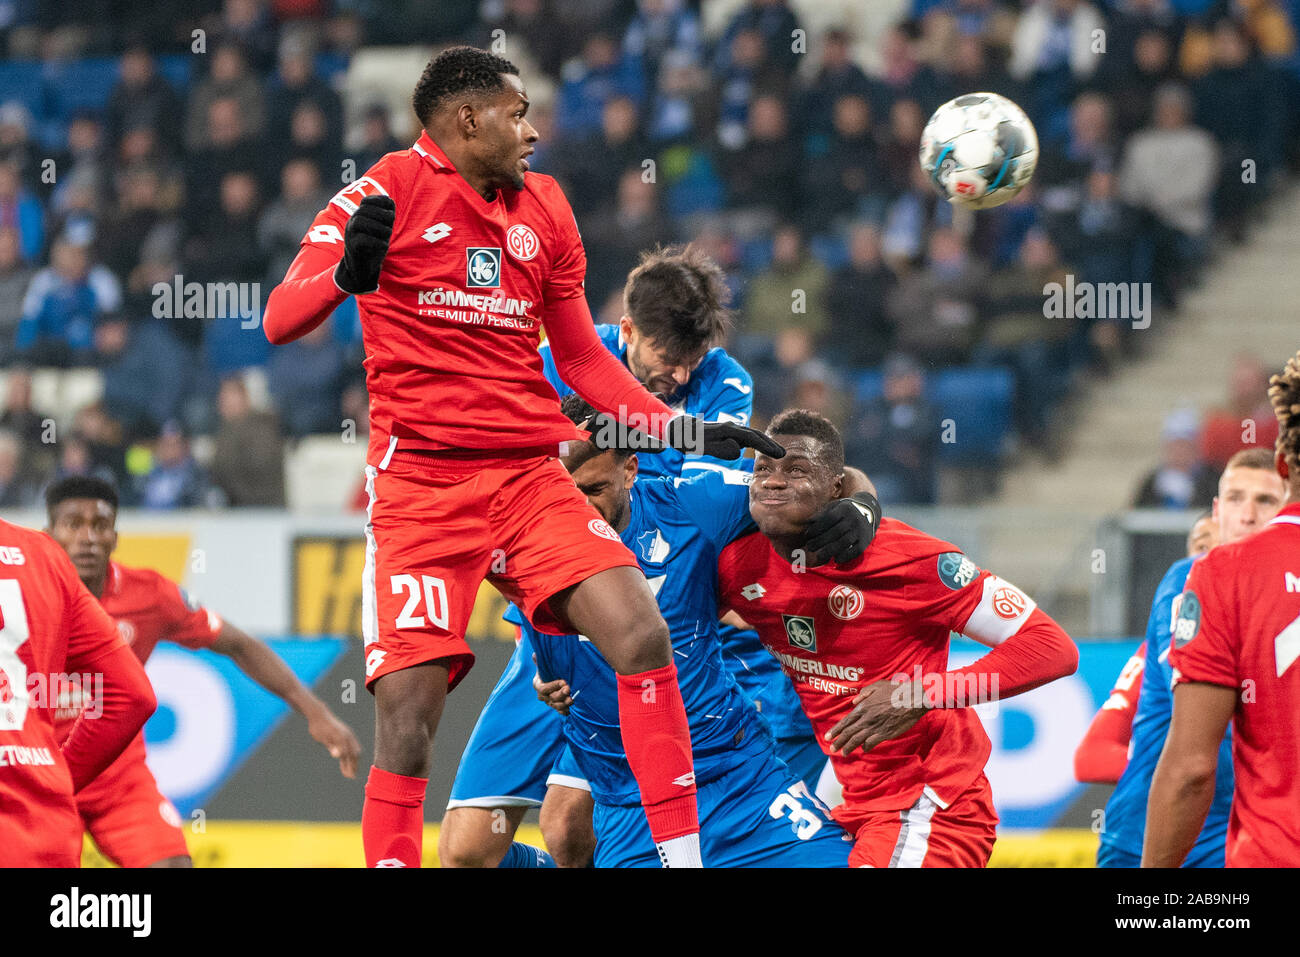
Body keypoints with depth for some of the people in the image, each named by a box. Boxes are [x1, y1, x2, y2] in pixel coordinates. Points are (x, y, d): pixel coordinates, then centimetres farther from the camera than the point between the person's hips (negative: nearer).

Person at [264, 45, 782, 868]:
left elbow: (582, 357, 22)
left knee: (643, 635, -14)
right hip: (419, 484, -4)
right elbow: (281, 321, -9)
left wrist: (686, 431, 11)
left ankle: (684, 855, -7)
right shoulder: (391, 191, -2)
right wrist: (346, 274, -30)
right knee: (407, 713, -12)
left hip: (531, 477, 4)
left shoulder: (544, 206, 14)